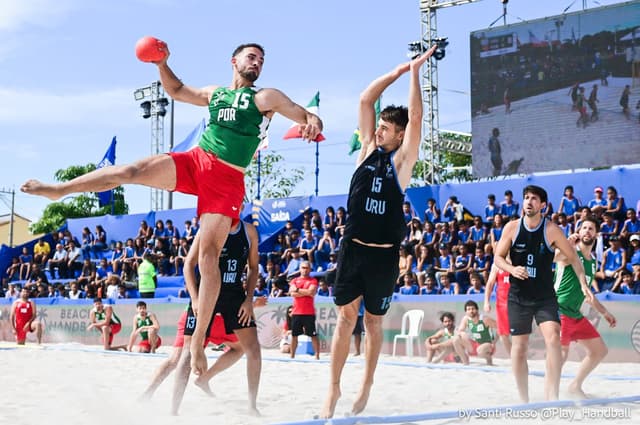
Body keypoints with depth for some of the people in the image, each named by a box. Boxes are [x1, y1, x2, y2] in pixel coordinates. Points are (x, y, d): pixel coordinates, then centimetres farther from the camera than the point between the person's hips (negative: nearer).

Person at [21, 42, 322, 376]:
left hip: (226, 180, -4)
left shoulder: (267, 97, 6)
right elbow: (176, 90, 31)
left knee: (208, 255, -12)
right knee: (132, 171, -14)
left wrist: (313, 122, -23)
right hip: (194, 161, 4)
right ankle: (57, 189, 2)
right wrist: (162, 63, 15)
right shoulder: (215, 93, 18)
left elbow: (308, 116, 0)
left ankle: (198, 340, -10)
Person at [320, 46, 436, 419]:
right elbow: (365, 100, 3)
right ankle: (334, 388, 6)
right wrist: (399, 71, 2)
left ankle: (367, 385, 21)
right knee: (346, 316, 1)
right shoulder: (369, 149, 6)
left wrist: (415, 74, -9)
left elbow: (416, 117, -14)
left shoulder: (403, 160, -3)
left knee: (374, 321, 8)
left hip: (384, 253, -2)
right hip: (353, 247, 3)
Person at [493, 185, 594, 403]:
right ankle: (524, 399, 19)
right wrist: (512, 269, -17)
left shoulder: (551, 230, -7)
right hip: (518, 297, 2)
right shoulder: (512, 227, -3)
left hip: (545, 296, -1)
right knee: (519, 346, 5)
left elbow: (573, 257, 0)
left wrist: (583, 283, -10)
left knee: (553, 338, -21)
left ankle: (552, 395, -16)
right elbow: (498, 258, 3)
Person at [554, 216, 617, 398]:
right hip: (560, 310, -8)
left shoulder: (593, 261, 15)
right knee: (562, 352, -14)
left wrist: (604, 312, 27)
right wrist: (569, 242, -39)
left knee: (600, 350, 12)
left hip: (576, 315, 9)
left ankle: (576, 385, 22)